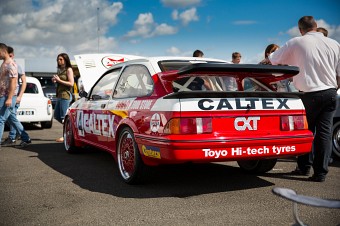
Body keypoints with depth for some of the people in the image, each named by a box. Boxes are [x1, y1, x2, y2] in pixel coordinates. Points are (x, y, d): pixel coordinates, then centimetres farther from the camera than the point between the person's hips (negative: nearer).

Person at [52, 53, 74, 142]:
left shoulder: (69, 69, -5)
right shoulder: (60, 70, 18)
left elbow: (71, 83, -14)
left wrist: (59, 80, -14)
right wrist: (55, 81, 6)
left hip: (65, 95, -9)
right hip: (60, 95, 9)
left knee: (64, 117, -8)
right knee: (56, 116, 11)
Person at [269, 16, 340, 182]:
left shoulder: (296, 43, -4)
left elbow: (273, 60, 5)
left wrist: (270, 57, 28)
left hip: (309, 94, -3)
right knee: (324, 132, 5)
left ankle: (304, 166, 21)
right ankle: (320, 172, 5)